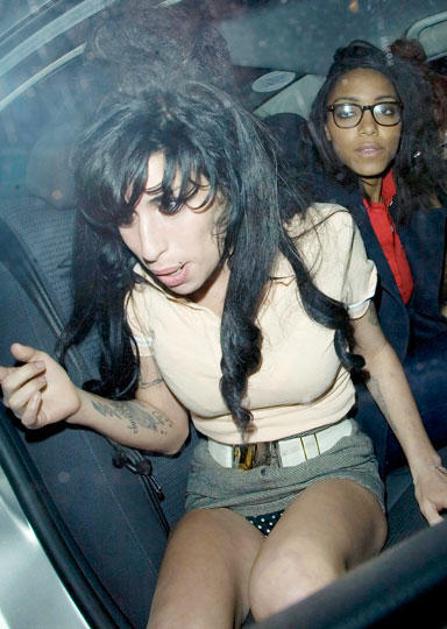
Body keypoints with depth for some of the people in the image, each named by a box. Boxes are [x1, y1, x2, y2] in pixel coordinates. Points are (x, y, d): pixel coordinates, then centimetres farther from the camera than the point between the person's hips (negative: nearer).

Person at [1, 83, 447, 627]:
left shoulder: (322, 236, -15)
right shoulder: (137, 289, -11)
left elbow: (374, 352, 5)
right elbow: (168, 429, 2)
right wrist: (78, 404, -15)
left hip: (334, 473, 0)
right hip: (222, 495, 1)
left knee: (291, 581, -35)